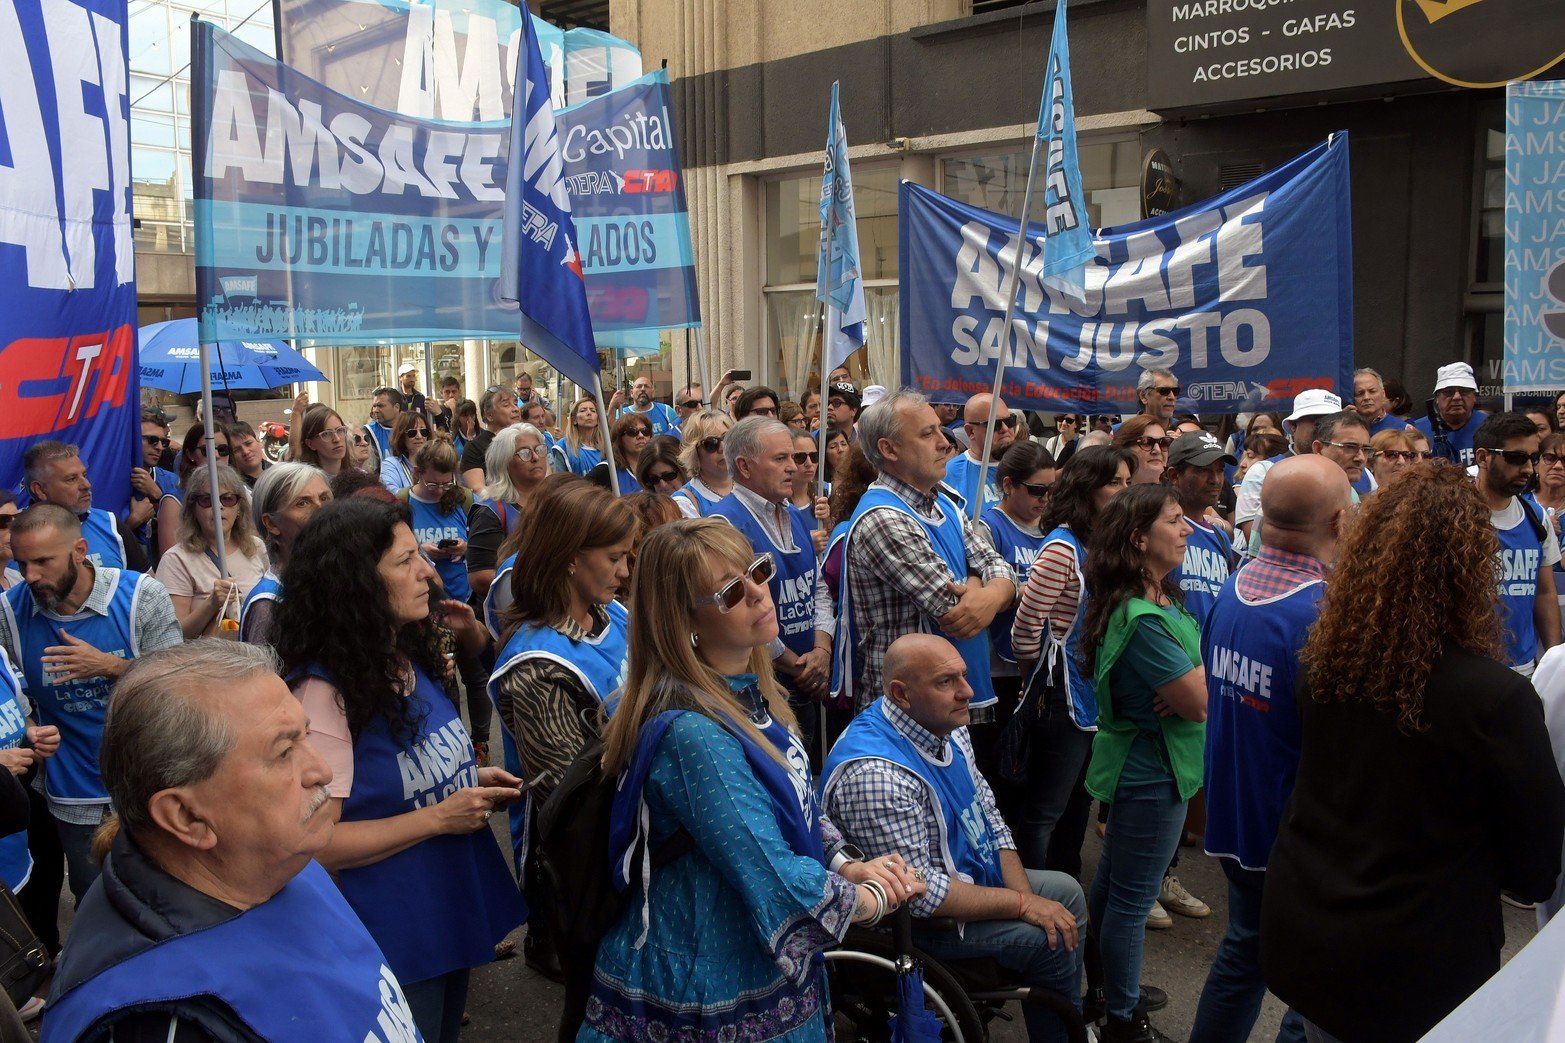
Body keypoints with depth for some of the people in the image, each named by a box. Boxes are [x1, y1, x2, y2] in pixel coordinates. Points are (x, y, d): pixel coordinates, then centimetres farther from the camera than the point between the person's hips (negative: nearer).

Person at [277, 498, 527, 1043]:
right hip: (393, 944, -8)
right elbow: (318, 842, -23)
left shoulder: (408, 661, 3)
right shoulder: (325, 691, -23)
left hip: (457, 913, 8)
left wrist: (471, 784, -2)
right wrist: (439, 817, -24)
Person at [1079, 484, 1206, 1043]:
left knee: (1112, 883, 23)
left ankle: (1108, 985, 41)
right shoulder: (1143, 618, -28)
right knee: (1133, 898, 5)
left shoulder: (1159, 599, 4)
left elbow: (1189, 687, 8)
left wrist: (1189, 689, -12)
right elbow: (1200, 701, -26)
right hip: (1153, 771, -10)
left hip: (1137, 763, 10)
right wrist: (1200, 683, -7)